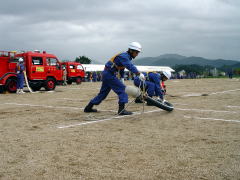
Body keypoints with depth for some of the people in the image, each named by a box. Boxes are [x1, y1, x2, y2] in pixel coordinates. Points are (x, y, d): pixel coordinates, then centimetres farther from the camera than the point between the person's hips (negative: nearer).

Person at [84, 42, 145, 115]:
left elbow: (121, 68, 21)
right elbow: (130, 66, -36)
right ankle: (121, 110, -15)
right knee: (122, 89, -13)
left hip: (106, 74, 10)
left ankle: (88, 108, 27)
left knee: (103, 93, 17)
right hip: (109, 74, -10)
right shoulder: (124, 56, -18)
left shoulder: (126, 56, 12)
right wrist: (139, 74, -44)